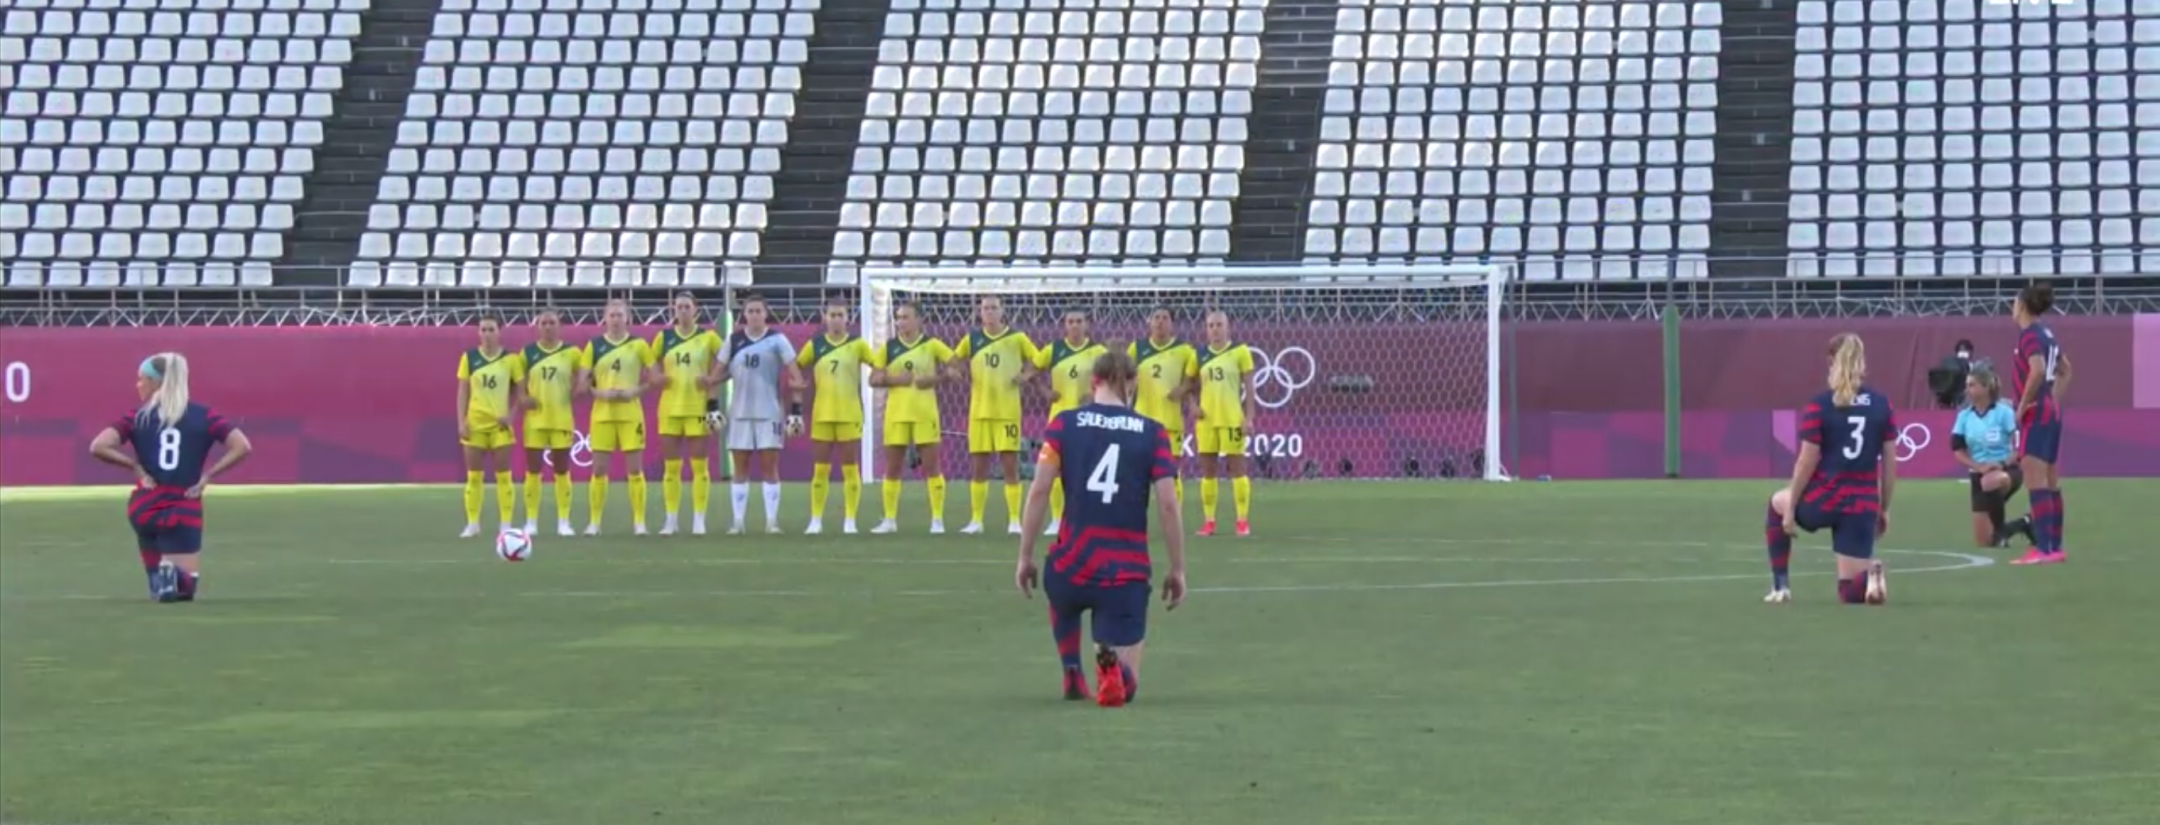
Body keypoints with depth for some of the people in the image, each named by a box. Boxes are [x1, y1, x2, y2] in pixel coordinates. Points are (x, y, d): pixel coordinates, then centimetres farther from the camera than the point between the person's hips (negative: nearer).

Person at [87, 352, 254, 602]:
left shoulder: (137, 417, 0)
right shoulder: (203, 416, 2)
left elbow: (98, 447, -12)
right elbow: (242, 446, -5)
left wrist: (136, 467, -2)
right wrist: (207, 476, -1)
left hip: (145, 507, 1)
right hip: (184, 509, -1)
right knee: (186, 585, 4)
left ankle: (161, 576, -7)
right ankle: (174, 575, -31)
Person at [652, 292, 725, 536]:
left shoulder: (708, 337, 0)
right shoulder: (663, 337, 7)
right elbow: (651, 366, 16)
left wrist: (712, 380, -13)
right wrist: (657, 378, -4)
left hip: (698, 408, -2)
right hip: (670, 408, 2)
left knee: (699, 465, -1)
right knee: (670, 466, 3)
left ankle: (699, 520, 3)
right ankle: (671, 519, 8)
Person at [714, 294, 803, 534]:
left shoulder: (777, 340, -1)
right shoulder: (734, 340, 6)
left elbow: (795, 376, -2)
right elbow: (720, 373, 10)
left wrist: (796, 410, -8)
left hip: (769, 412, -2)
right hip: (739, 412, 2)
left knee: (769, 466, -2)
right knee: (740, 467, 3)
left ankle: (772, 521, 1)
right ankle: (738, 521, 6)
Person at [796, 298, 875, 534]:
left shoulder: (857, 344, 0)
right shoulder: (815, 345, 3)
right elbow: (794, 369, 9)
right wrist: (797, 395, 3)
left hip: (850, 415, -1)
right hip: (822, 415, 1)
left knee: (849, 469, 1)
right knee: (820, 469, 3)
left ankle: (850, 521, 5)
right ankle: (816, 521, 9)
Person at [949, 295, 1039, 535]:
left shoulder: (1017, 338, 0)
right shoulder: (971, 338, 6)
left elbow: (1038, 362, 5)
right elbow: (952, 362, 15)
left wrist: (1026, 375, -13)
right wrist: (953, 372, -7)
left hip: (1008, 412, -2)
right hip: (979, 411, 2)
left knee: (1010, 465, -3)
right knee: (978, 466, 5)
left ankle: (1014, 520, 1)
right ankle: (976, 520, 11)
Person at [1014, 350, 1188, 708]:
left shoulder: (1064, 424, 3)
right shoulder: (1153, 432, 3)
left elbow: (1038, 491, -3)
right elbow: (1168, 505, -3)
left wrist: (1025, 557, 3)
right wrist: (1177, 570, 5)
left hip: (1070, 565, 1)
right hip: (1127, 572, -1)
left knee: (1063, 599, 41)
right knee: (1123, 687, 8)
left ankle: (1072, 674, 22)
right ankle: (1112, 662, -26)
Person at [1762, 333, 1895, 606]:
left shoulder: (1819, 405, -8)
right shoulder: (1882, 405, 4)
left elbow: (1807, 463, -7)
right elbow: (1890, 464, 6)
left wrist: (1790, 508, 2)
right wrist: (1884, 509, 17)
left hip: (1824, 499, -3)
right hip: (1863, 505, 3)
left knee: (1777, 503, 34)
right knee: (1851, 593, 10)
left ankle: (1780, 586, 27)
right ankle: (1870, 576, -27)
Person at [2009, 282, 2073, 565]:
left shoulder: (2030, 334, -14)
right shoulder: (2047, 334, 14)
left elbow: (2038, 371, -28)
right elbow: (2065, 370, 26)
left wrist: (2022, 407, -19)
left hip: (2036, 414, -10)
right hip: (2050, 412, 10)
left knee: (2036, 483, -11)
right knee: (2050, 483, 13)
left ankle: (2044, 549, -16)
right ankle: (2055, 547, 16)